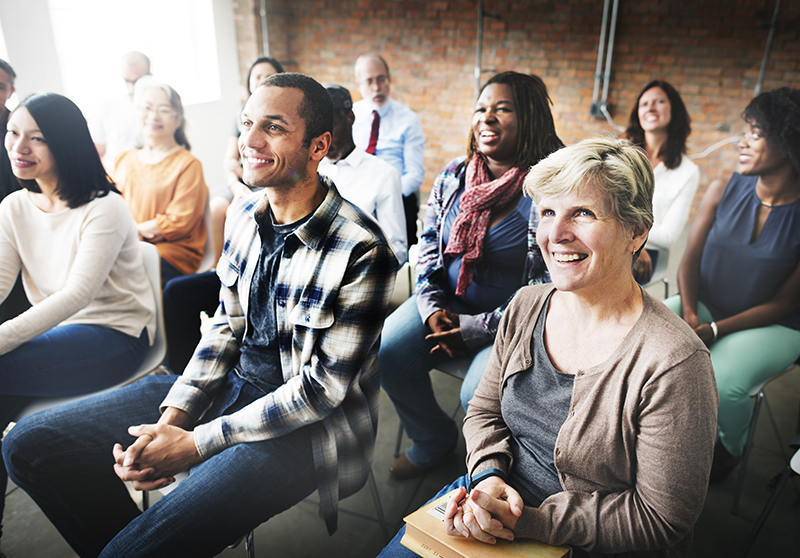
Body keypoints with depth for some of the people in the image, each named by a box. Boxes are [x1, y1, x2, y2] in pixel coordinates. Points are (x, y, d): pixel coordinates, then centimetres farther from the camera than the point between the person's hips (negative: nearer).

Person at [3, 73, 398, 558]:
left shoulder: (361, 249, -22)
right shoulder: (244, 214, 1)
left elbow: (323, 387, -19)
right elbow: (227, 326, 7)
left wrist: (194, 444, -16)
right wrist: (170, 419, -6)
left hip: (307, 424, -7)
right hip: (233, 383, 7)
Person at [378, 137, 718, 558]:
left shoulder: (674, 365, -23)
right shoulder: (526, 307, -5)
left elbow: (661, 523, -17)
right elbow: (484, 412, 6)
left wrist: (527, 521, -21)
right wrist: (487, 476, -14)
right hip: (496, 496, 5)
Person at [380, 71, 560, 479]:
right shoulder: (453, 176, 5)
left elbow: (551, 281, -16)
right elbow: (428, 242, 13)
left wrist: (481, 327, -18)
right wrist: (432, 305, -3)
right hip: (448, 304, 6)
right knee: (387, 353, -12)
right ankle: (433, 439, 17)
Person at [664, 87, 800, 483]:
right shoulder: (724, 190, -4)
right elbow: (690, 259, -2)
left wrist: (714, 330, -21)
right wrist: (689, 314, -19)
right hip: (704, 306, 3)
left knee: (720, 386, -30)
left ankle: (731, 448, 8)